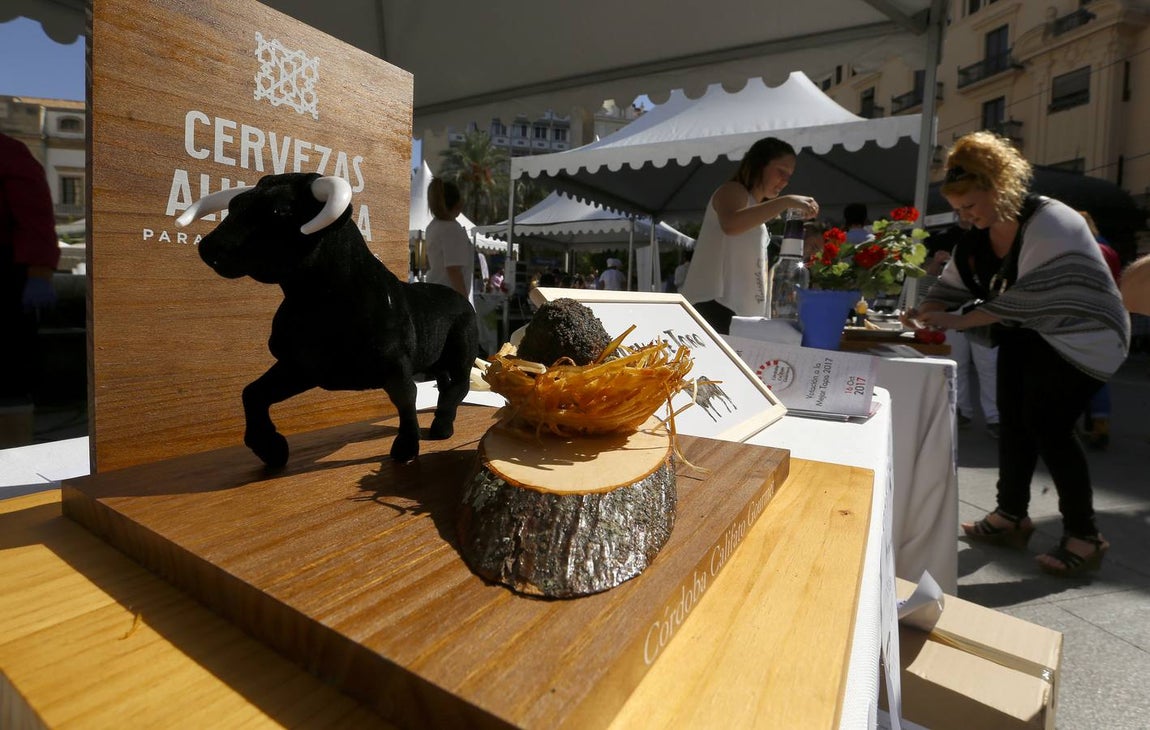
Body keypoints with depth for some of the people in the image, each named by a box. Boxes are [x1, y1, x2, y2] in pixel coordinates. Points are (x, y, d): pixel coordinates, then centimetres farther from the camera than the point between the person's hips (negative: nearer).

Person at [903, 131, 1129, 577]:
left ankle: (1085, 536, 3)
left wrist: (957, 321, -35)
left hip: (1081, 337, -8)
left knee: (1047, 426, -12)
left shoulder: (1048, 222, -24)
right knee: (1013, 422, 6)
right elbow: (953, 284, -3)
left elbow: (1027, 296, -32)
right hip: (1025, 336, 8)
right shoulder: (979, 235, 0)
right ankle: (1011, 517, 17)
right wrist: (926, 311, -23)